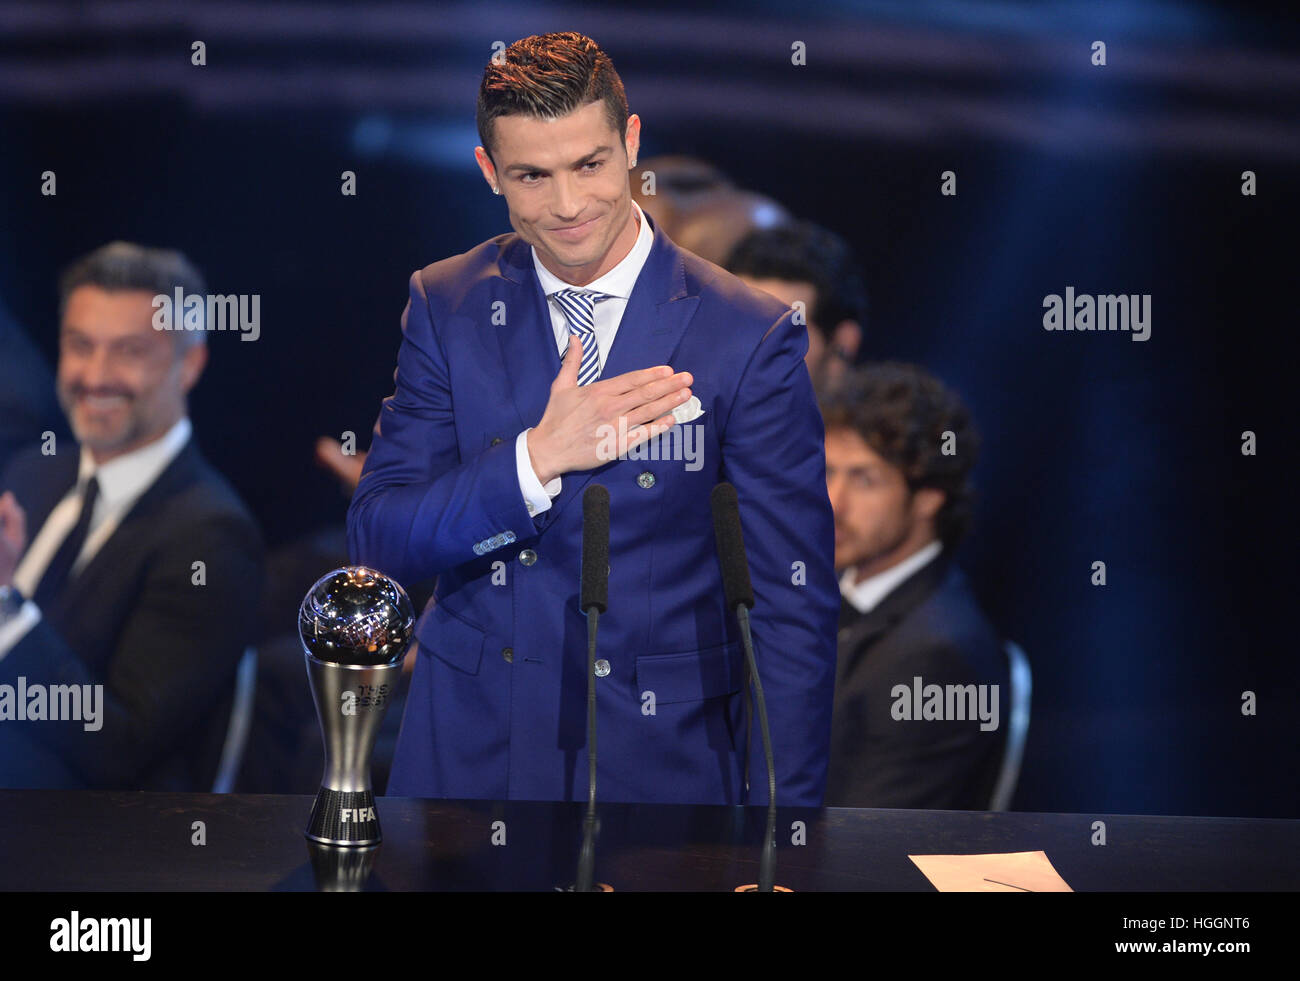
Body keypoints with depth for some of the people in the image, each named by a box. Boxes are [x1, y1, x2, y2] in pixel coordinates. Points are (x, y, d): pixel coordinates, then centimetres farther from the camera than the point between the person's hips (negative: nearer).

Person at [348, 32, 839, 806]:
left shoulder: (749, 338, -10)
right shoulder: (447, 307, -1)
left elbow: (797, 604, -8)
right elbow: (378, 540, -5)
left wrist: (784, 819, -13)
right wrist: (538, 458, -20)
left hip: (660, 755, -2)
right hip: (471, 749, 2)